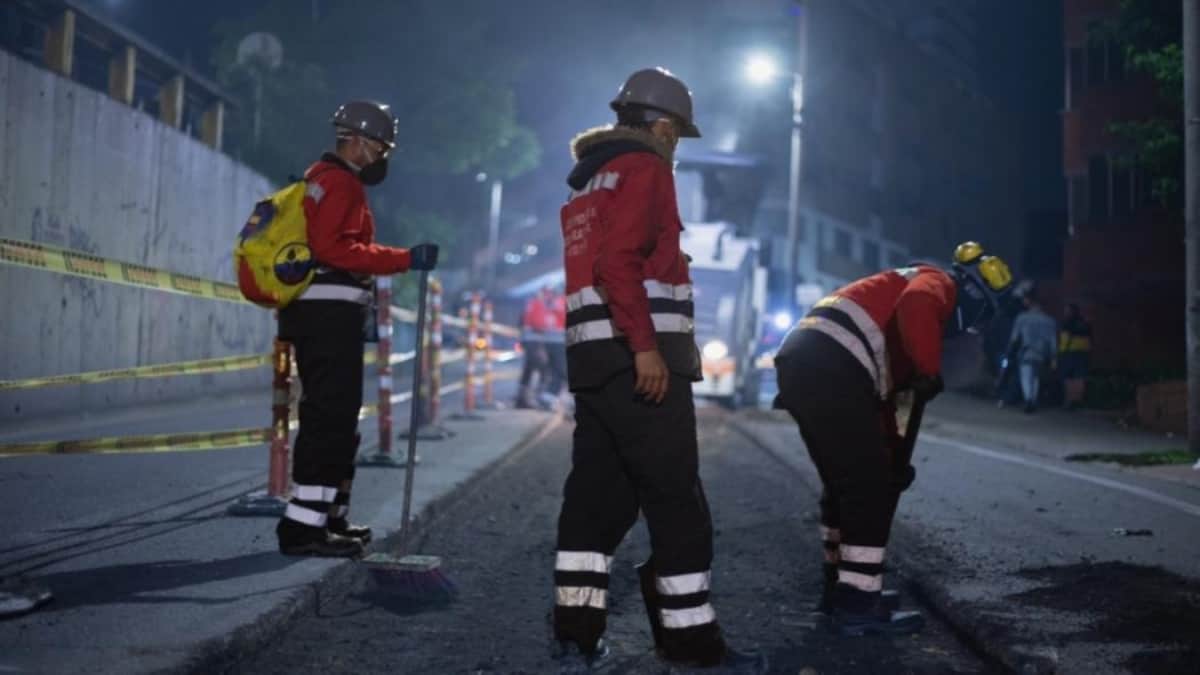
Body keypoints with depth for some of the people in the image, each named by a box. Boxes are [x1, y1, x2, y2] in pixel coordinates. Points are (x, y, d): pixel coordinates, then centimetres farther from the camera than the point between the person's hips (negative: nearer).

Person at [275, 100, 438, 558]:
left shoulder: (323, 181, 26)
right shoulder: (339, 182, -9)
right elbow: (335, 249, -21)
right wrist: (404, 259, -23)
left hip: (318, 314, 11)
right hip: (330, 314, -11)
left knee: (335, 418, 15)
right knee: (330, 418, -13)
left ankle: (327, 517, 21)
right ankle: (303, 525, -14)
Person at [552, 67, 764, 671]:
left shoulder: (587, 181, 24)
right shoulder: (643, 167, -5)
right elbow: (619, 261, -19)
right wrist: (646, 346, -22)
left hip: (592, 355, 9)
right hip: (636, 357, -9)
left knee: (598, 493, 9)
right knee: (676, 501, -5)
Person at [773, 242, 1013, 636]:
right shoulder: (938, 283, 8)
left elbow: (882, 389, 36)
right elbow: (916, 307, -21)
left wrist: (894, 453, 35)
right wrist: (930, 372, -11)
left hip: (802, 361, 10)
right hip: (829, 368, -10)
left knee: (845, 482, 21)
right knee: (871, 487, -4)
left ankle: (841, 587, 31)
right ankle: (858, 605, 0)